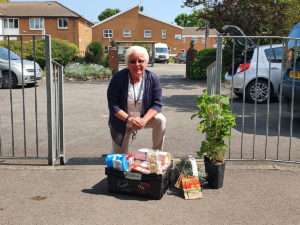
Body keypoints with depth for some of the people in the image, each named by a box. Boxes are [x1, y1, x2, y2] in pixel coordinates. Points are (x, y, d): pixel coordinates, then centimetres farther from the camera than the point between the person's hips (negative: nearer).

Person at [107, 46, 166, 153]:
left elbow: (156, 104, -12)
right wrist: (129, 119, -31)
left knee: (160, 120, -29)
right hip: (122, 121, -1)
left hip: (145, 117, 1)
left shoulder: (152, 78, -12)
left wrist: (144, 120, -29)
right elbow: (113, 105, -17)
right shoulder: (118, 78, -17)